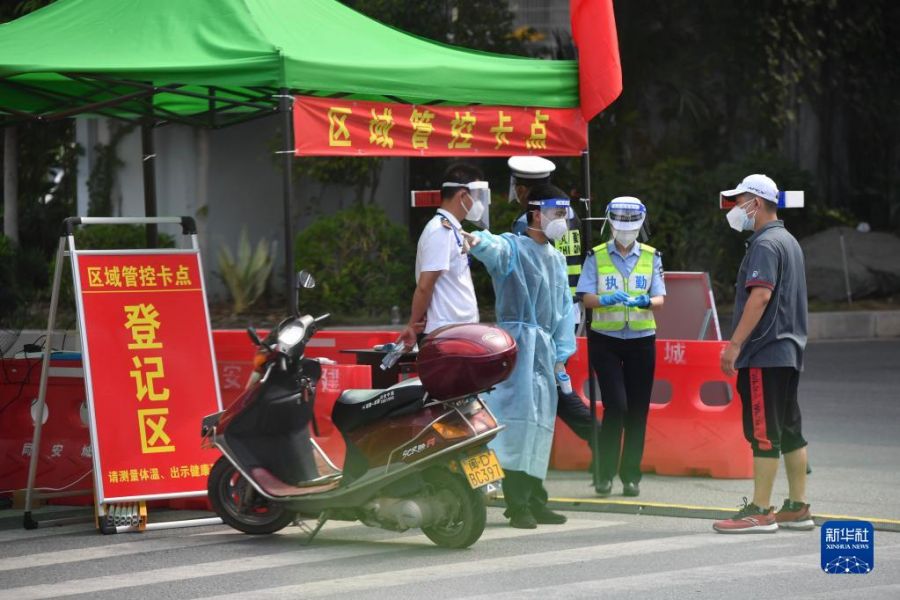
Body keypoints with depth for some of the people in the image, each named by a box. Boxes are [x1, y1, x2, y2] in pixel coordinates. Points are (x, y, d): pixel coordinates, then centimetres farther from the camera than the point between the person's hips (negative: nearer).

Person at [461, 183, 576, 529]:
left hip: (545, 347, 8)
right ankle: (517, 505, -17)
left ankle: (535, 501, 15)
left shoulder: (557, 259, 21)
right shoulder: (514, 247, -2)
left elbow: (564, 309, 22)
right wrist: (480, 241, -51)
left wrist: (561, 352, 13)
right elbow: (495, 250, -27)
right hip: (518, 341, -8)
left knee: (541, 423, 9)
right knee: (520, 418, -15)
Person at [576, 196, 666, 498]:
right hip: (605, 340, -2)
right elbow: (586, 298, -5)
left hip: (641, 340, 2)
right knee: (616, 405, -13)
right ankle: (605, 473, -4)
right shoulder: (596, 257, 4)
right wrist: (607, 299, -26)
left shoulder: (651, 257, 9)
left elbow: (660, 298, 1)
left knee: (637, 411, 2)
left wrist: (646, 301, -22)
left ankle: (631, 476, 11)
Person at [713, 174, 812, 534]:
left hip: (764, 354, -10)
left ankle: (759, 512, -9)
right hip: (788, 349, 10)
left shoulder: (765, 244, -13)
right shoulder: (789, 242, 19)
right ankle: (797, 508, 14)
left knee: (763, 433, -9)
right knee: (789, 431, 11)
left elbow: (761, 295, -24)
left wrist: (735, 343, -23)